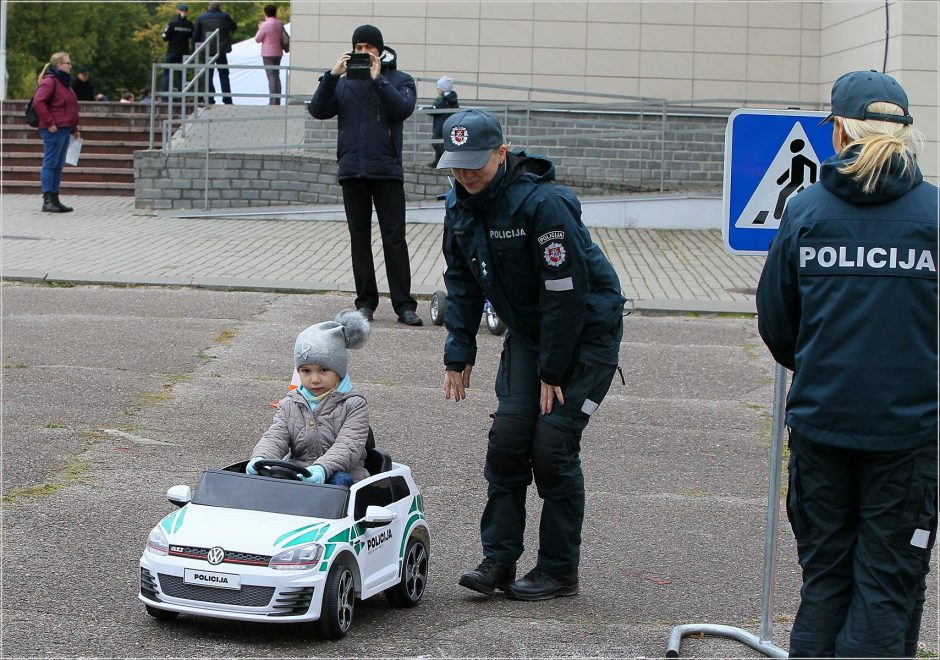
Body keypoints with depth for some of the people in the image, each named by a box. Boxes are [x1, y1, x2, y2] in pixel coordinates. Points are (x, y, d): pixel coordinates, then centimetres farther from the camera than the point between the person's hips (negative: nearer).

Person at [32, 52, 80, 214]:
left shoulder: (64, 82, 19)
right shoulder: (49, 81, -11)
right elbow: (38, 102, -22)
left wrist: (74, 128, 20)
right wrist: (49, 123, -21)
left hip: (65, 129, 10)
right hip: (54, 130, -10)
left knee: (59, 165, 11)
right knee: (50, 164, -7)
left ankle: (55, 199, 15)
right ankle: (47, 200, -6)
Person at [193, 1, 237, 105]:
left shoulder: (201, 18, 1)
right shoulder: (225, 17, -2)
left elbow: (195, 36, 1)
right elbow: (234, 27, 12)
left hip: (207, 51, 0)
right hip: (221, 50, 0)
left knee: (208, 76, 5)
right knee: (224, 74, 10)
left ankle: (210, 99, -1)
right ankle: (227, 98, 4)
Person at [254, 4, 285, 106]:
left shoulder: (266, 25, -14)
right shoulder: (280, 24, 7)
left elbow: (257, 39, -8)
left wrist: (259, 28, 9)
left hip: (268, 53, -7)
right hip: (278, 53, 7)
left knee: (271, 77, -7)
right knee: (276, 76, 13)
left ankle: (273, 101, -9)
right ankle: (277, 101, 14)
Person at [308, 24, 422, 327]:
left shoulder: (400, 80, 6)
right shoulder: (344, 82, 13)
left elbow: (403, 109, -12)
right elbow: (318, 110, 0)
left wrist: (377, 80, -17)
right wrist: (331, 76, -11)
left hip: (387, 171, -3)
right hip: (352, 171, 3)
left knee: (394, 239, -6)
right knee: (359, 240, 6)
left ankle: (404, 305, -5)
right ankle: (366, 301, 12)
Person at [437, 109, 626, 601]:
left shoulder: (543, 204, -27)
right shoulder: (461, 205, -2)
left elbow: (567, 292, -25)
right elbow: (462, 283, 9)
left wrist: (553, 371, -21)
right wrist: (458, 354, 3)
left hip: (586, 332, -7)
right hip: (527, 332, 7)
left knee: (552, 443, -11)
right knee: (507, 437, -3)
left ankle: (559, 570, 1)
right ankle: (498, 560, 3)